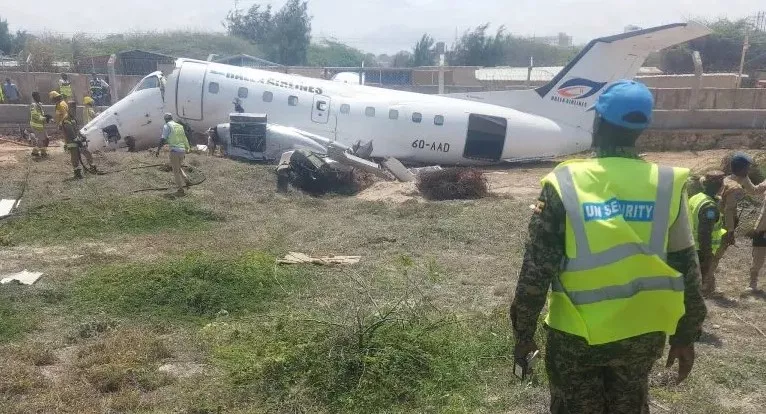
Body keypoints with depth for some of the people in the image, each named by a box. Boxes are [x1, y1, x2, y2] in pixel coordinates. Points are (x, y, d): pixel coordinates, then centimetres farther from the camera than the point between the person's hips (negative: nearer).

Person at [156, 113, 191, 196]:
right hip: (182, 150, 6)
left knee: (176, 171, 3)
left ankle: (180, 189, 3)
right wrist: (186, 150, 27)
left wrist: (158, 149, -9)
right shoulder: (180, 126, 16)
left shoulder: (167, 126, -3)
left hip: (174, 150, -6)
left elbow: (163, 139, -11)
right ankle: (186, 180, 9)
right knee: (178, 167, 25)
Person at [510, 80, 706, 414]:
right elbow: (686, 270, 0)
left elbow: (536, 269, -13)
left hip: (575, 336, -2)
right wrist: (687, 335, 12)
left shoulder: (565, 184, -14)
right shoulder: (667, 185, -7)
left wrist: (523, 333, -2)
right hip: (642, 334, 3)